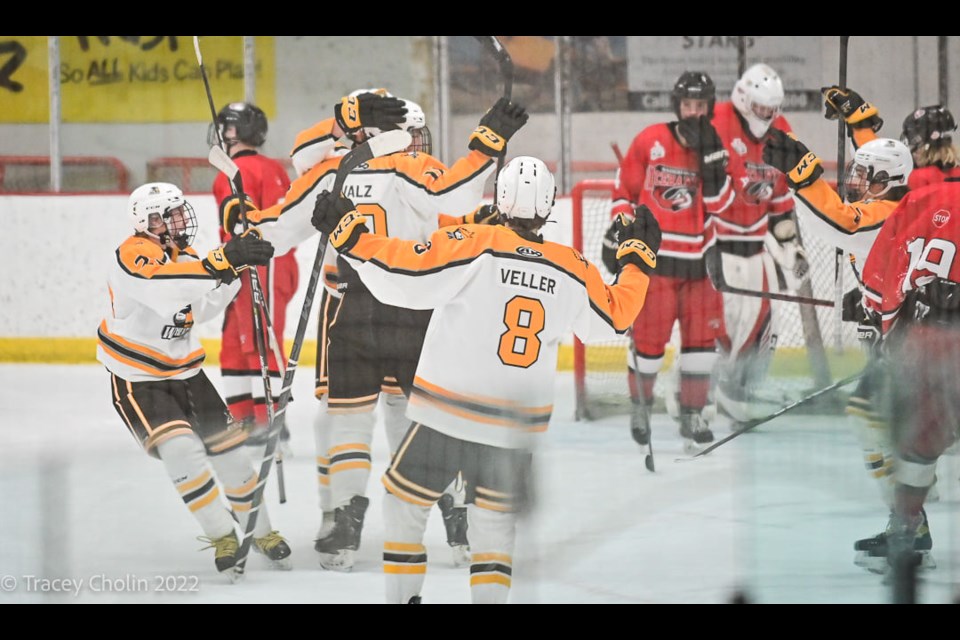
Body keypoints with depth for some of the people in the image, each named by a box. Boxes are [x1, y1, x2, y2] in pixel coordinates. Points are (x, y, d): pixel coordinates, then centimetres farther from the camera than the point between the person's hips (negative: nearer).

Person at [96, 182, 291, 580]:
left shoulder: (184, 256, 6)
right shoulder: (135, 255, -22)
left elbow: (199, 309, 8)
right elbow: (162, 286, -41)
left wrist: (237, 267, -5)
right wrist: (223, 262, -50)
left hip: (184, 370, 8)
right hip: (137, 379, -8)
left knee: (229, 448, 8)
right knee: (183, 452, -23)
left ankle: (259, 531, 25)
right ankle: (222, 536, -11)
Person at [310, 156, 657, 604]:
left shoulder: (472, 246, -12)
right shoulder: (573, 271, 0)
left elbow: (401, 272, -17)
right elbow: (615, 318, 16)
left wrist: (347, 231, -8)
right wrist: (638, 256, 29)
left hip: (448, 415, -3)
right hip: (517, 429, 3)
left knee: (404, 501, 14)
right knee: (494, 524, 16)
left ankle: (402, 597, 13)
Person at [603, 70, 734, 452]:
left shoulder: (714, 148, 1)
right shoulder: (649, 142, -5)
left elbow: (718, 203, -11)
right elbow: (625, 190, 6)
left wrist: (710, 157, -19)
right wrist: (617, 234, 1)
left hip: (697, 260, 3)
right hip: (653, 255, -3)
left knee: (702, 335, 1)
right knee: (649, 336, -1)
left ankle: (692, 415, 12)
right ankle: (640, 405, 20)